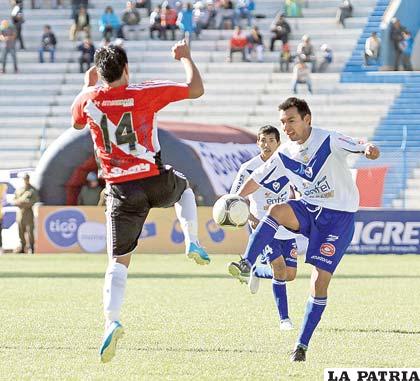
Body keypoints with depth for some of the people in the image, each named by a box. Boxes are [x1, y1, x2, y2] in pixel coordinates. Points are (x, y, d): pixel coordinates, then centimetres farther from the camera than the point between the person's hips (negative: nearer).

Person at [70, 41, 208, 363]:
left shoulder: (88, 99, -1)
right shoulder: (145, 93, -9)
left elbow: (76, 122, 24)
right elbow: (196, 90, 0)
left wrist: (88, 83, 33)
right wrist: (185, 57, 16)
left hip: (121, 189, 1)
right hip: (155, 181, -1)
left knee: (119, 261, 1)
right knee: (184, 187, 37)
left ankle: (112, 321, -19)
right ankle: (193, 243, 20)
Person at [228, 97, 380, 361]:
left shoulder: (330, 141, -16)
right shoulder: (285, 154, 1)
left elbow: (361, 147, -29)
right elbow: (258, 179, 11)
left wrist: (370, 149, -53)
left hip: (339, 216, -4)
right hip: (309, 210, 4)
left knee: (320, 280, -9)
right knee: (277, 210, -29)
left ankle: (302, 344, -2)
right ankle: (246, 265, -34)